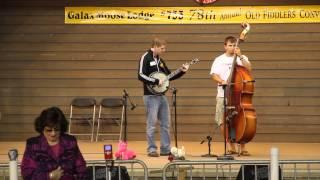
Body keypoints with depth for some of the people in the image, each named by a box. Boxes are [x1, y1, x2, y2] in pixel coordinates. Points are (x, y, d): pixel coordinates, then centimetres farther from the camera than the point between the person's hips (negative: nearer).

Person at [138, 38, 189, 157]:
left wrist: (181, 71, 9)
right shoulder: (146, 58, -8)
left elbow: (169, 76, 21)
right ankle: (152, 149, 4)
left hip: (161, 95, 8)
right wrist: (156, 81, -19)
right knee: (152, 124, -4)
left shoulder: (160, 60, 16)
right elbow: (141, 75, -19)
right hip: (151, 96, -8)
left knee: (165, 124, 8)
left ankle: (165, 149, 14)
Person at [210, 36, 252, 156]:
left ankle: (242, 147, 5)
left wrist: (240, 56, -14)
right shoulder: (219, 60, 11)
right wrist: (222, 81, -19)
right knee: (223, 123, -2)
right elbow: (214, 75, 1)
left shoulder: (242, 58, 10)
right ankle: (231, 146, 13)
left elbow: (249, 69, -7)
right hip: (223, 95, 1)